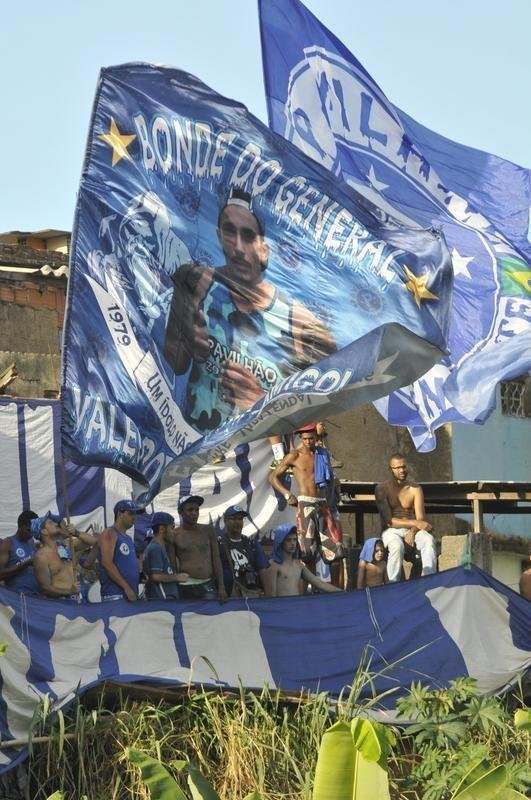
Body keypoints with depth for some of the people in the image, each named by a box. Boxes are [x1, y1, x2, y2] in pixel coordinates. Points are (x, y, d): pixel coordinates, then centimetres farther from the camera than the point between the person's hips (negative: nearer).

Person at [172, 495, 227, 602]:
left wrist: (221, 586, 2)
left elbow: (216, 559, 8)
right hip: (186, 587, -1)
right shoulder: (174, 535, 3)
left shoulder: (208, 530, 8)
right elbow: (173, 565, 6)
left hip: (208, 585, 1)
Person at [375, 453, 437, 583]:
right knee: (397, 546, -38)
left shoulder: (415, 488, 9)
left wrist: (412, 531, -23)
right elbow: (388, 521, -10)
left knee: (429, 540, -32)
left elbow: (420, 518, 0)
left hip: (412, 530, 2)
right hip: (391, 531, -2)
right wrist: (415, 523, -20)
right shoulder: (382, 489, 0)